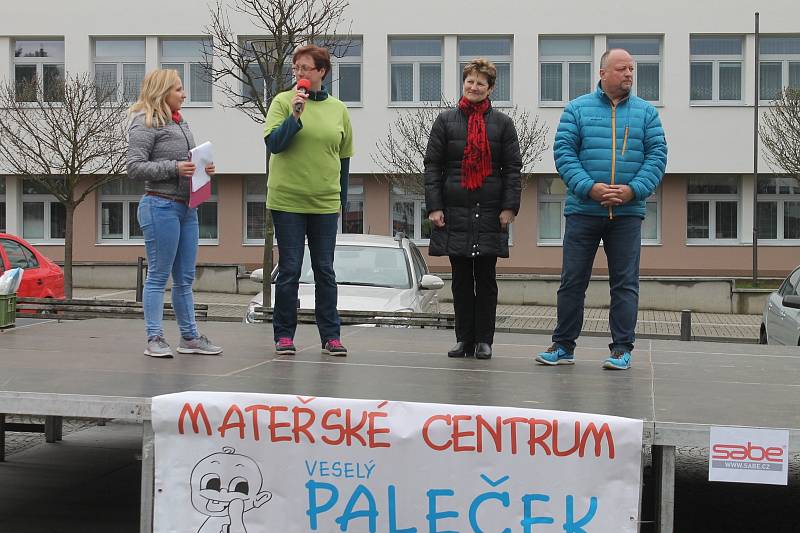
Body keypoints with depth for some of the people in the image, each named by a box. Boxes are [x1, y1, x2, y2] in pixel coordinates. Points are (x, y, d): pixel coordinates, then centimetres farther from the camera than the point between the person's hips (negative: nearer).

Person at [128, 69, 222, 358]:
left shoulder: (179, 122, 18)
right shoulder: (146, 124, -7)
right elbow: (135, 168, -13)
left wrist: (202, 169, 7)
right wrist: (174, 168, -19)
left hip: (187, 207, 8)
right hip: (161, 206, -8)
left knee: (185, 278, 11)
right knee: (158, 276, -3)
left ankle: (189, 336, 18)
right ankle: (154, 338, 2)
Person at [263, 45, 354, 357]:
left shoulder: (337, 109, 7)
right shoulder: (283, 102, -1)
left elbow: (344, 157, 13)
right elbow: (273, 143, -11)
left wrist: (342, 199, 14)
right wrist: (295, 115, -23)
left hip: (325, 203, 2)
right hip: (287, 201, -2)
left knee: (325, 270, 7)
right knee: (289, 270, 1)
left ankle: (331, 335, 13)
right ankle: (284, 335, 11)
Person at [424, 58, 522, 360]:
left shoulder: (502, 123, 8)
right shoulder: (446, 121, 9)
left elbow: (512, 168, 5)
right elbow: (433, 165, 6)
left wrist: (509, 207, -5)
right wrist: (434, 206, -3)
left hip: (489, 212, -1)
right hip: (455, 212, 1)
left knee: (485, 279, 3)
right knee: (461, 278, 5)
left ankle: (484, 340, 9)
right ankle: (464, 338, 11)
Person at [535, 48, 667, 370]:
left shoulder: (645, 112, 10)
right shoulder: (577, 109, 6)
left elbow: (657, 155, 4)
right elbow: (564, 152, -2)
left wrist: (633, 190, -12)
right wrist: (589, 187, -15)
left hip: (627, 212, 1)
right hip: (583, 210, -1)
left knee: (625, 283, 1)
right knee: (572, 280, 4)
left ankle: (622, 349, 7)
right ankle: (563, 345, 13)